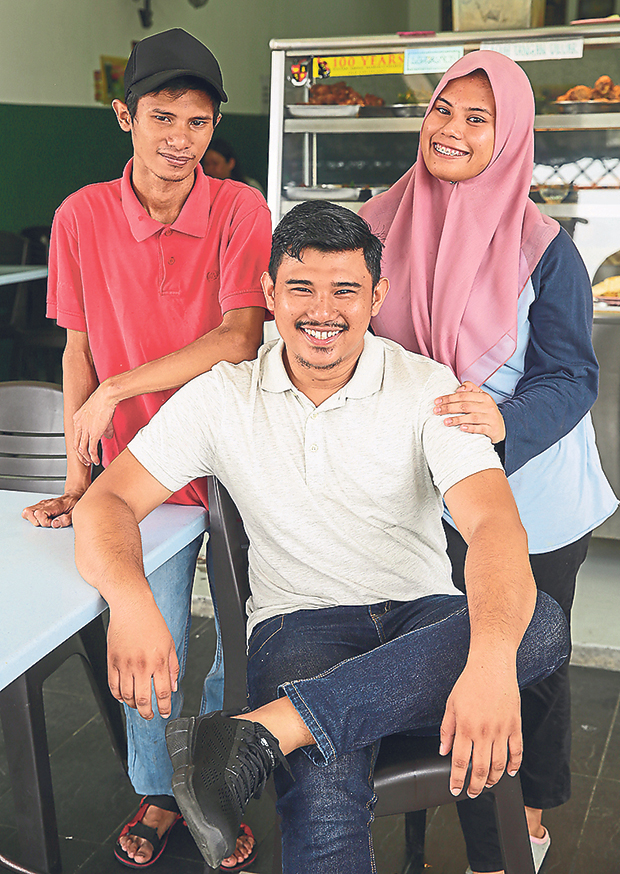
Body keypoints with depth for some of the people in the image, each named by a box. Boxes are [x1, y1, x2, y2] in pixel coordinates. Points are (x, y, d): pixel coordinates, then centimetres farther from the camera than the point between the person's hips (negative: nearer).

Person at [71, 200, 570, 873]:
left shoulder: (427, 388, -3)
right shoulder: (223, 396, 1)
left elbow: (493, 523, -18)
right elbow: (106, 503, -2)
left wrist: (491, 660, -39)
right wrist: (129, 603, -26)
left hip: (423, 617, 2)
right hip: (299, 621, -2)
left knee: (541, 625, -34)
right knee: (325, 790, -36)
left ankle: (256, 732, -36)